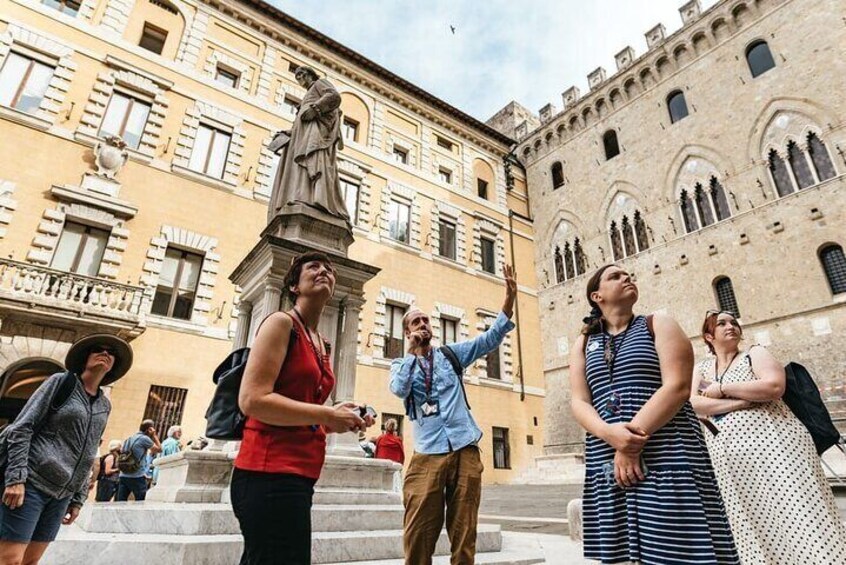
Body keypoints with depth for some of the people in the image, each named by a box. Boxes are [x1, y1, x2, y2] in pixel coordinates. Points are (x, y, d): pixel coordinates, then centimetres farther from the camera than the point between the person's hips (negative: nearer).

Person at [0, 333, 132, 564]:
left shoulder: (104, 405, 11)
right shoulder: (61, 382, -4)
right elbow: (21, 427, -8)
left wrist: (78, 499, 13)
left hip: (61, 495, 5)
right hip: (31, 483, -5)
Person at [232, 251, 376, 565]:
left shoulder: (322, 345, 16)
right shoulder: (281, 323, -8)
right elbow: (252, 400, -20)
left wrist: (338, 418, 6)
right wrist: (327, 415, -15)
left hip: (298, 475, 9)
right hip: (270, 474, -9)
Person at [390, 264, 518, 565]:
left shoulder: (451, 353, 13)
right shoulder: (400, 364, 10)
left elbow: (490, 339, 3)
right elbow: (399, 390, -11)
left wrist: (509, 300, -10)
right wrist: (413, 352, -5)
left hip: (465, 450, 1)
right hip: (428, 454, -1)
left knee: (463, 534, 7)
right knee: (418, 534, 0)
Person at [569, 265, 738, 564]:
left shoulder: (658, 325, 6)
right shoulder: (584, 343, 13)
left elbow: (678, 386, -8)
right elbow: (578, 402, 4)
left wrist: (633, 441, -16)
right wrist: (609, 433, -17)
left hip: (666, 455, -2)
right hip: (606, 464, 3)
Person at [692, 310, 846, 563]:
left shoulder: (755, 354, 8)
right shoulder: (700, 368, 14)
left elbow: (775, 386, -12)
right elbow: (693, 404, -4)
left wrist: (722, 389, -8)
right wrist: (743, 401, -13)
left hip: (774, 446, -2)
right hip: (730, 460, 3)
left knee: (794, 522, -5)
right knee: (751, 535, 3)